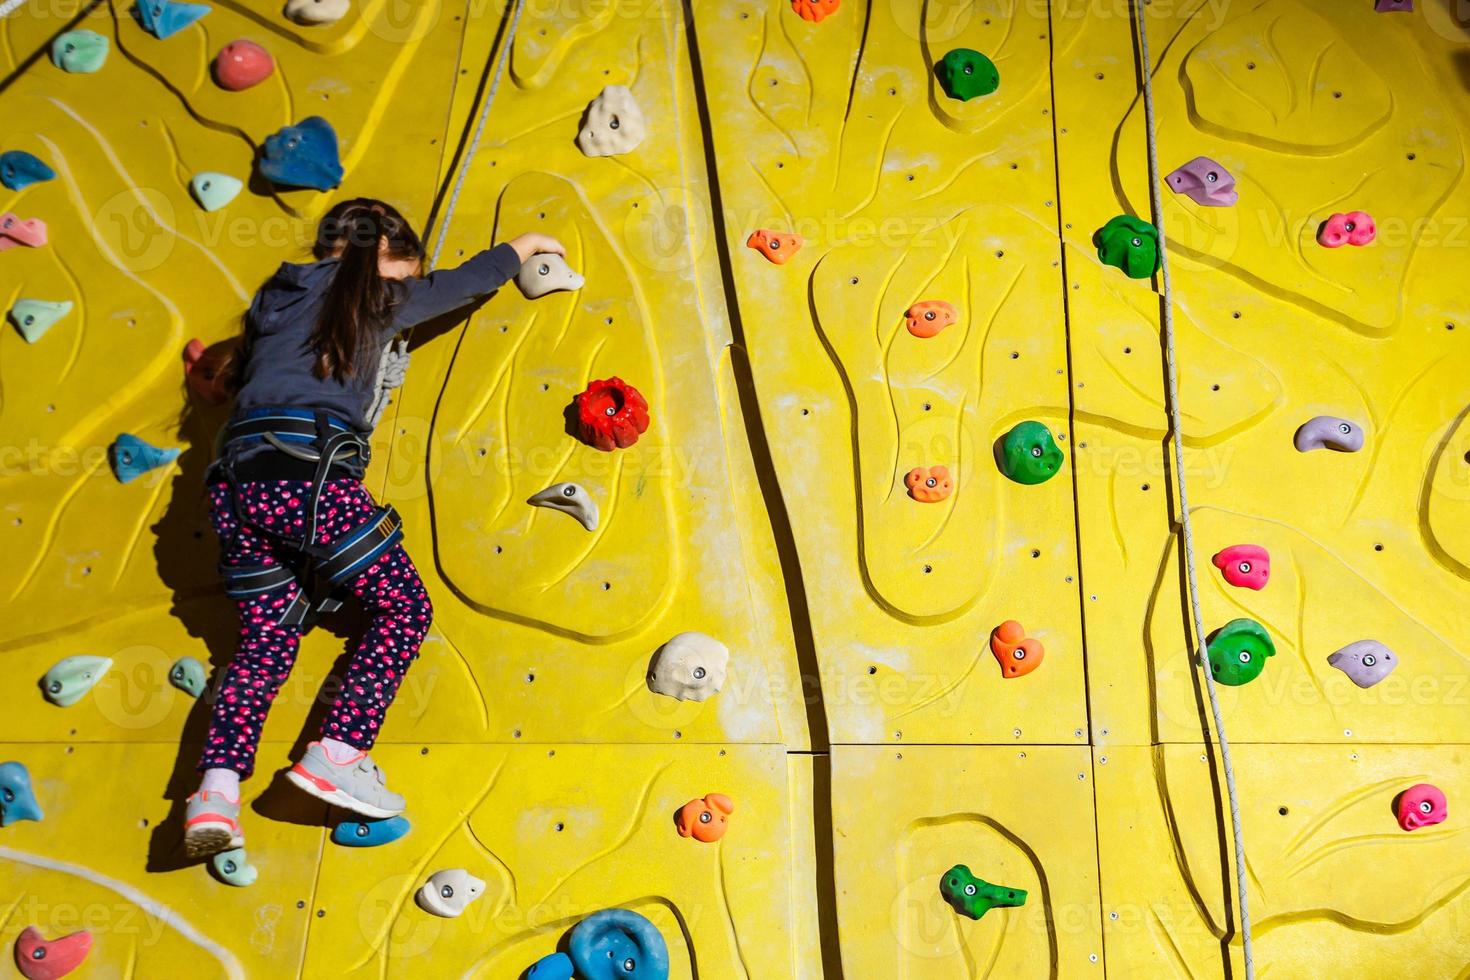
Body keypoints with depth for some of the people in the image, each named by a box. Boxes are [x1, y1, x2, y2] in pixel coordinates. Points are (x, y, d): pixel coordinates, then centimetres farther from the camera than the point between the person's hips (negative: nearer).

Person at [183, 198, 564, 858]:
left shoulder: (279, 295, 26)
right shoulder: (370, 295, 10)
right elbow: (465, 282, 22)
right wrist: (525, 245, 38)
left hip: (237, 478, 8)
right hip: (304, 469, -7)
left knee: (266, 642, 9)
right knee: (405, 607, 1)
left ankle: (217, 788, -6)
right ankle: (337, 753, -10)